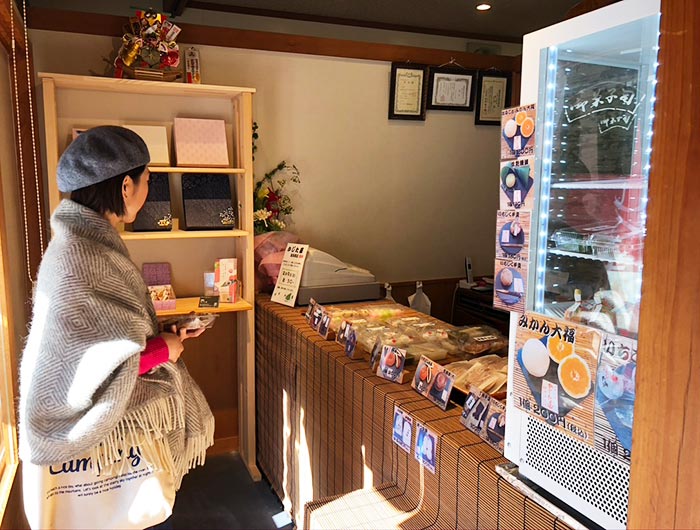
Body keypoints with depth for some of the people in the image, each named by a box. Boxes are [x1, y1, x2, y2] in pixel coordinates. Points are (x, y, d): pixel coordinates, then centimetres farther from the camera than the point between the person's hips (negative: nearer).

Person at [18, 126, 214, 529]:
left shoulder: (91, 240, 3)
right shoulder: (78, 263, -27)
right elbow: (88, 374, -28)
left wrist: (166, 334, 3)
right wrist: (163, 351, -17)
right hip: (94, 437, -9)